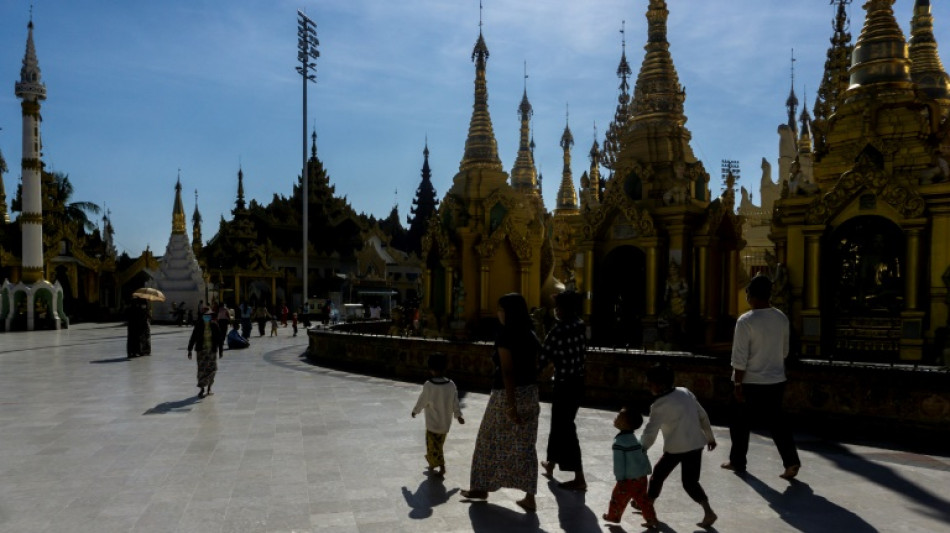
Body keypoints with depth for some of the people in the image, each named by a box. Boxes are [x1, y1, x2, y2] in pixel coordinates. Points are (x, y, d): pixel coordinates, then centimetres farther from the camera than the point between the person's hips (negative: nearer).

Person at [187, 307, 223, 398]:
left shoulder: (214, 325, -1)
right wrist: (190, 350, -4)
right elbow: (193, 338, -3)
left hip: (212, 350, 2)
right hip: (201, 350, -2)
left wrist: (220, 351, 3)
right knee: (202, 369, -7)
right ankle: (201, 389, -2)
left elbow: (218, 338, 3)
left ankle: (208, 388, 24)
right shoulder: (198, 325, -6)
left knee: (211, 369, 8)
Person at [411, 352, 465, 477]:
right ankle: (432, 461, 35)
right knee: (438, 444, 21)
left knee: (433, 445, 7)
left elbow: (422, 401, -7)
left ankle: (441, 466, 1)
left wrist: (415, 411, 12)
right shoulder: (451, 385, -8)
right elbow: (455, 402, 2)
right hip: (446, 423, 5)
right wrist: (458, 415, 18)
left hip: (433, 423, -5)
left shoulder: (428, 385, -20)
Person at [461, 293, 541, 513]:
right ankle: (529, 498, 10)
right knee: (526, 445, 9)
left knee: (490, 441, 11)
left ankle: (481, 488, 26)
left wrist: (510, 404, -19)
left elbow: (507, 371, -19)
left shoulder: (505, 335, -15)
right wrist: (531, 397, 16)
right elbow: (534, 368, 9)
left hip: (507, 393, -7)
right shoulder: (530, 335, 7)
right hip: (529, 393, 7)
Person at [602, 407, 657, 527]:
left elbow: (619, 462, -20)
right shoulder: (634, 439, 9)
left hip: (629, 479, -8)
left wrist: (620, 479, -14)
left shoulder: (619, 442, -20)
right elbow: (644, 456, 15)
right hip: (642, 477, 8)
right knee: (642, 499, 16)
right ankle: (651, 519, 16)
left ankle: (613, 515, 28)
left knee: (618, 497, 12)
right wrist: (645, 472, 22)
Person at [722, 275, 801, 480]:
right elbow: (784, 351, 13)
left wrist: (737, 384, -10)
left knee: (741, 424, 10)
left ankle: (737, 462, 22)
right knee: (776, 421, 14)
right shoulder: (782, 318, 2)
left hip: (752, 382, -5)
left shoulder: (746, 320, -18)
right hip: (776, 380, 5)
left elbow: (740, 358, -17)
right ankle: (791, 461, 3)